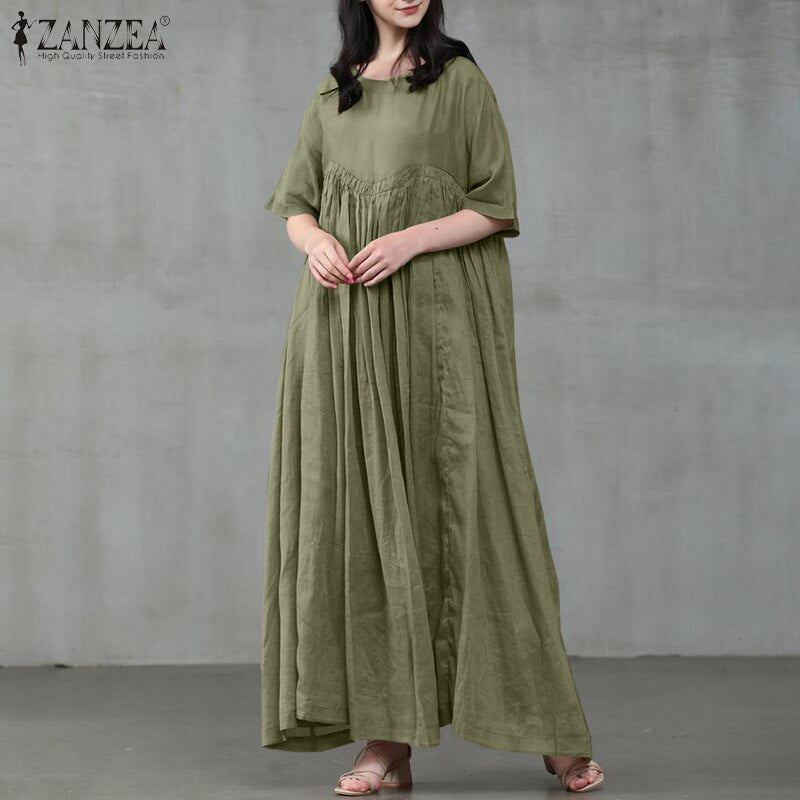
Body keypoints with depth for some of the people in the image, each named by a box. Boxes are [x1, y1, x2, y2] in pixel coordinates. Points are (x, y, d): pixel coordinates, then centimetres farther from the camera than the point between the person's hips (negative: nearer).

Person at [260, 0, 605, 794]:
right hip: (345, 325, 4)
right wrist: (315, 241, -5)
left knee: (470, 502, -7)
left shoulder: (460, 81, 3)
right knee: (362, 513, -1)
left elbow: (496, 206, -1)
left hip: (436, 319, -4)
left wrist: (410, 239, -17)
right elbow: (295, 205, 18)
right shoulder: (331, 96, 15)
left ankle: (551, 728, 2)